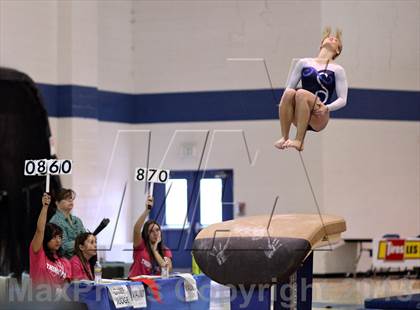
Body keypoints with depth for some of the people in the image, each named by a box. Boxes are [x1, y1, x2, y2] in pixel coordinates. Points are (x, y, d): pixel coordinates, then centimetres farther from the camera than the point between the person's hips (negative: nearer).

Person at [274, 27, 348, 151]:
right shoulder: (303, 63, 15)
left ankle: (299, 141, -31)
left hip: (319, 118, -2)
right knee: (289, 93, -29)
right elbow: (289, 87, 13)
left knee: (301, 93, -32)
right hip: (298, 117, 2)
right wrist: (284, 103, -7)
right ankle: (284, 137, -27)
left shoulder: (337, 70, 8)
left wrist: (327, 108, -16)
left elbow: (342, 99, 3)